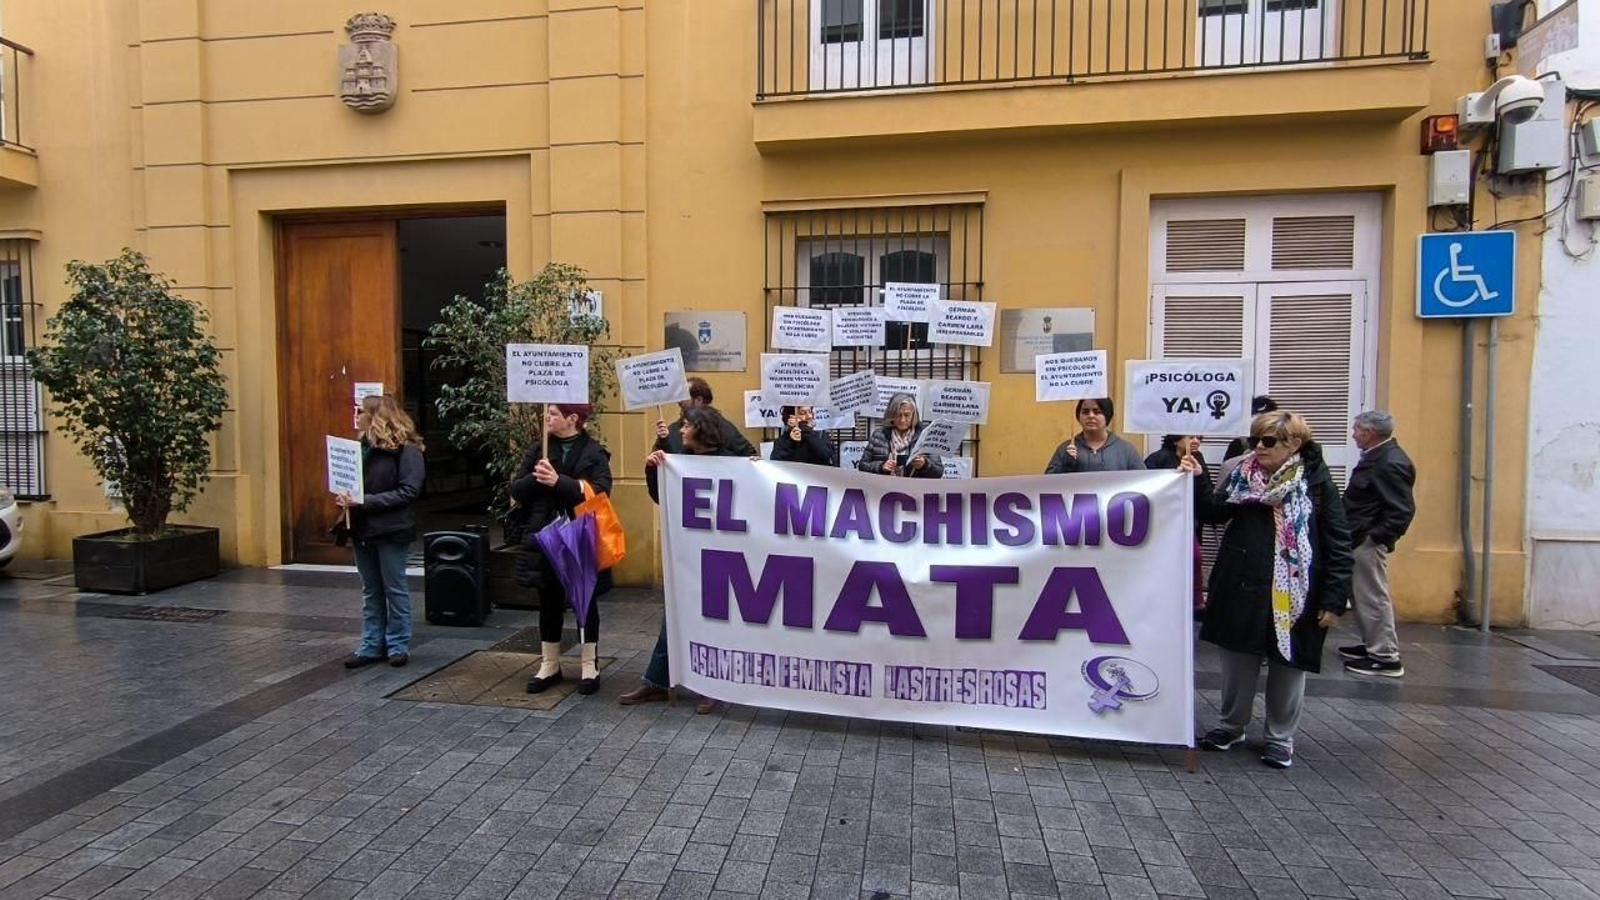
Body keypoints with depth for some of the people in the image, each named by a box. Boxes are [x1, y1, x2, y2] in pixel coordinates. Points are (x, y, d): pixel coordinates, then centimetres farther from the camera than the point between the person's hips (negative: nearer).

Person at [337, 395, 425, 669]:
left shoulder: (406, 449, -14)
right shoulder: (363, 446, 7)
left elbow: (409, 491, -19)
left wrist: (367, 501, -23)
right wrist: (346, 496, -7)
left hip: (390, 531, -7)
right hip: (362, 530, 7)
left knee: (395, 589, 6)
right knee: (370, 591, 14)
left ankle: (398, 645, 18)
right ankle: (371, 646, 24)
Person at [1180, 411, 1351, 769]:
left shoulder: (1316, 482, -6)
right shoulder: (1242, 474, 6)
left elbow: (1338, 544, -8)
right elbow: (1214, 513, -3)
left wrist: (1334, 599, -12)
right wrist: (1197, 483, -18)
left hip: (1293, 593, -3)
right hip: (1241, 587, 4)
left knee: (1288, 665, 9)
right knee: (1237, 660, 14)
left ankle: (1280, 738, 25)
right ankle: (1232, 726, 31)